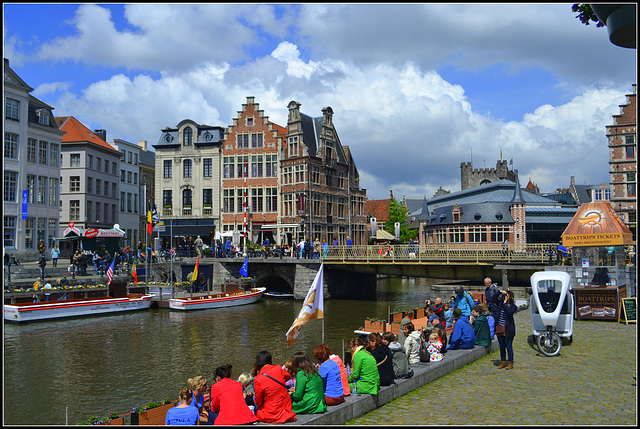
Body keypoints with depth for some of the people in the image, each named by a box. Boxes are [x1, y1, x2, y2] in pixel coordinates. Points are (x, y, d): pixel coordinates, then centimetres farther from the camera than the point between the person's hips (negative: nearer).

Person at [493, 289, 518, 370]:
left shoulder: (513, 306, -6)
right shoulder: (501, 303, 8)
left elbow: (509, 312, -24)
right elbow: (494, 298, 15)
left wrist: (505, 303, -18)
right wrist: (500, 292, 2)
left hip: (508, 329, -5)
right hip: (499, 328, 5)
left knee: (508, 346, 1)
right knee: (502, 346, 13)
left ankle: (510, 363, 10)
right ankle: (503, 362, 23)